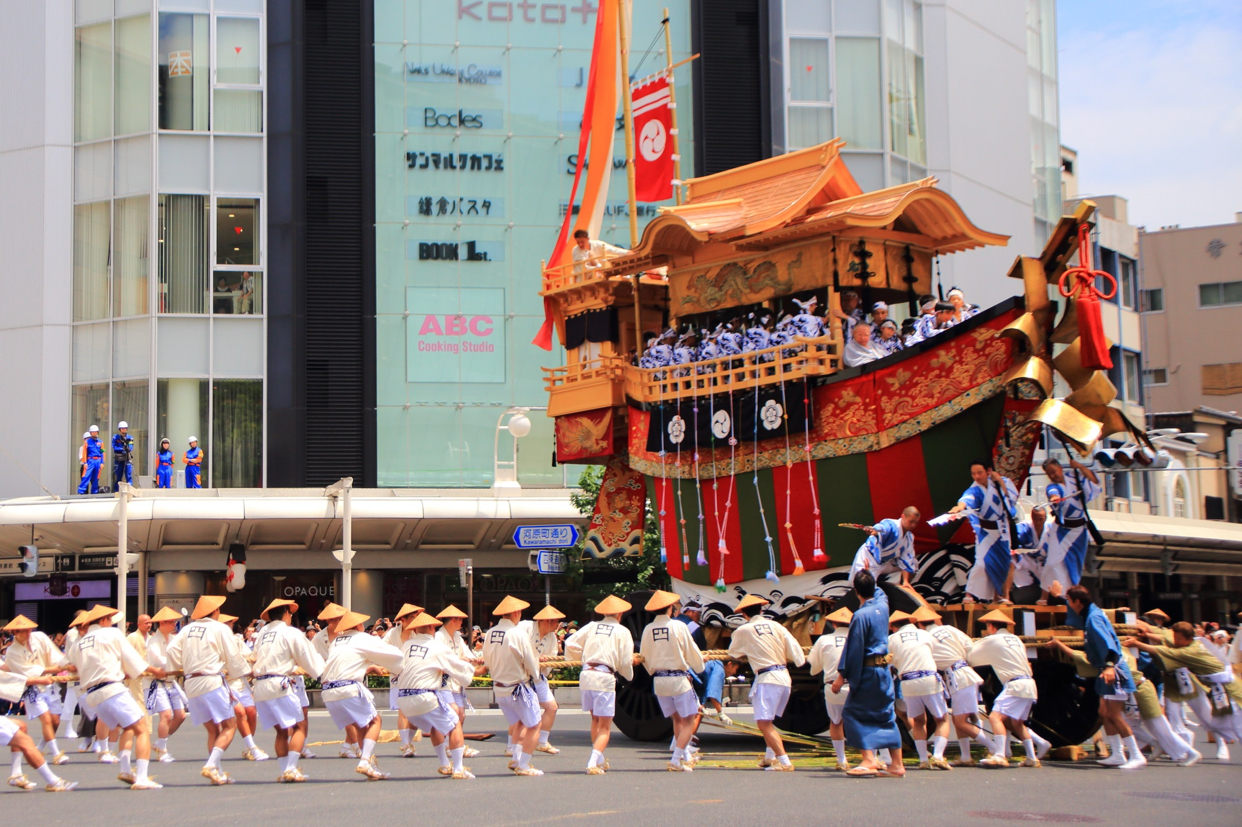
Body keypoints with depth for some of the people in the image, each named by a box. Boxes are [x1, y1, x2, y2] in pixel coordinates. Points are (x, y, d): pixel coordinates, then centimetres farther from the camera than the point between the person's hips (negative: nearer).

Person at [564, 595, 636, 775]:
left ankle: (599, 760, 31)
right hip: (605, 678, -4)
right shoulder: (622, 631, 4)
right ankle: (593, 764, -14)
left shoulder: (591, 626, 12)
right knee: (605, 727, 3)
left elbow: (570, 644, 7)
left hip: (586, 674, 4)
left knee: (595, 719, 25)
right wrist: (629, 674, 21)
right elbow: (626, 662, 0)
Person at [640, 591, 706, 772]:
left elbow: (644, 658, 9)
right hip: (679, 678, -5)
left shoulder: (648, 629, -1)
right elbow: (692, 653, -3)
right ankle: (676, 759, -7)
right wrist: (699, 666, 18)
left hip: (658, 681, 5)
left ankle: (686, 757, 26)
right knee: (688, 720, 3)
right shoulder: (679, 626, -11)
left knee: (677, 719, 19)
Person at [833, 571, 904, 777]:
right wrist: (867, 575, 44)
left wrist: (841, 676, -11)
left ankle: (869, 760, -10)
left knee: (852, 714, 0)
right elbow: (877, 592, 29)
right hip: (884, 670, 7)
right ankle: (896, 764, 12)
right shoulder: (883, 604, 3)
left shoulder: (860, 616, -17)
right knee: (886, 716, 12)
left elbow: (854, 650, -16)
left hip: (867, 673, -7)